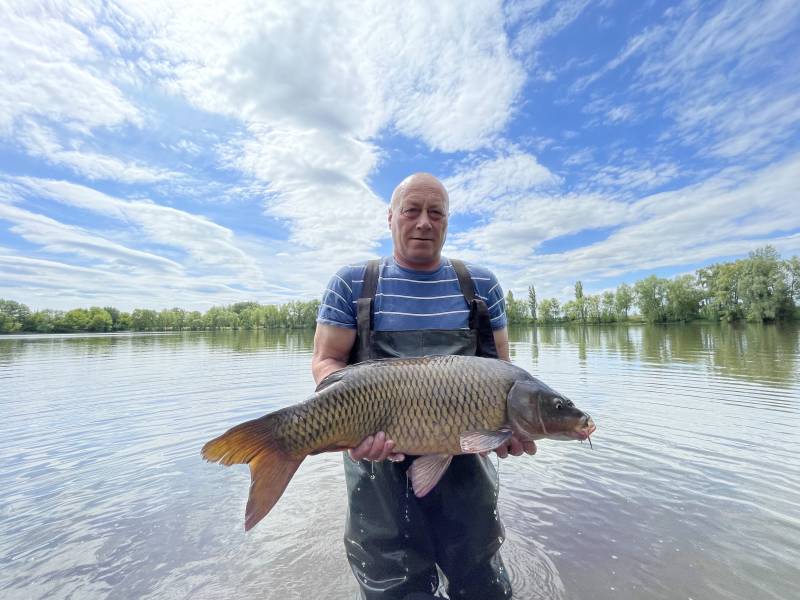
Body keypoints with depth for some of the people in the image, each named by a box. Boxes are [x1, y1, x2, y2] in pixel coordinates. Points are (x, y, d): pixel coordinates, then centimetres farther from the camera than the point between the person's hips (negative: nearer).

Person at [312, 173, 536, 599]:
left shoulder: (481, 285, 5)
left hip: (465, 458, 2)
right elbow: (325, 361, -2)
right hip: (378, 456, -1)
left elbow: (499, 364, 8)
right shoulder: (352, 284, 0)